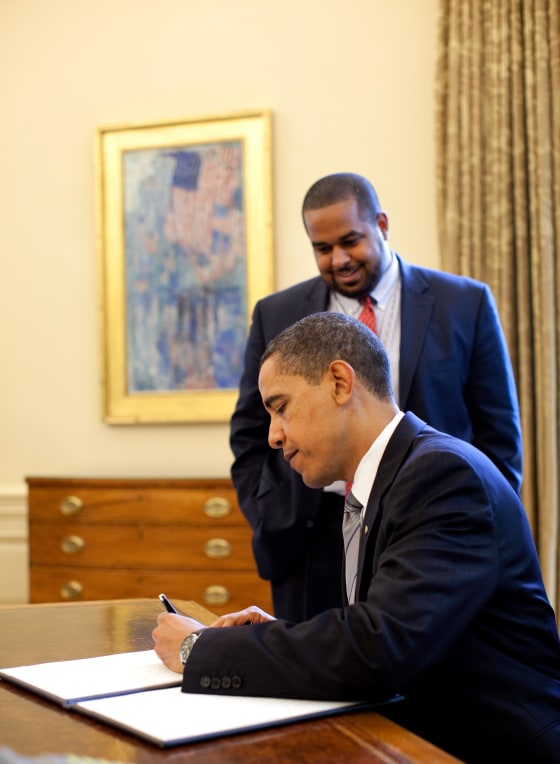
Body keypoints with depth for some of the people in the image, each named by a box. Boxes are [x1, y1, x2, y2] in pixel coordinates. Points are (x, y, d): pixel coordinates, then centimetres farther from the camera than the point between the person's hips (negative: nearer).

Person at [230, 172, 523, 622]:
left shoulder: (465, 305, 1)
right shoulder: (277, 315, 5)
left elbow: (498, 434, 3)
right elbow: (249, 437, 10)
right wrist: (270, 528, -1)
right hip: (313, 546, 1)